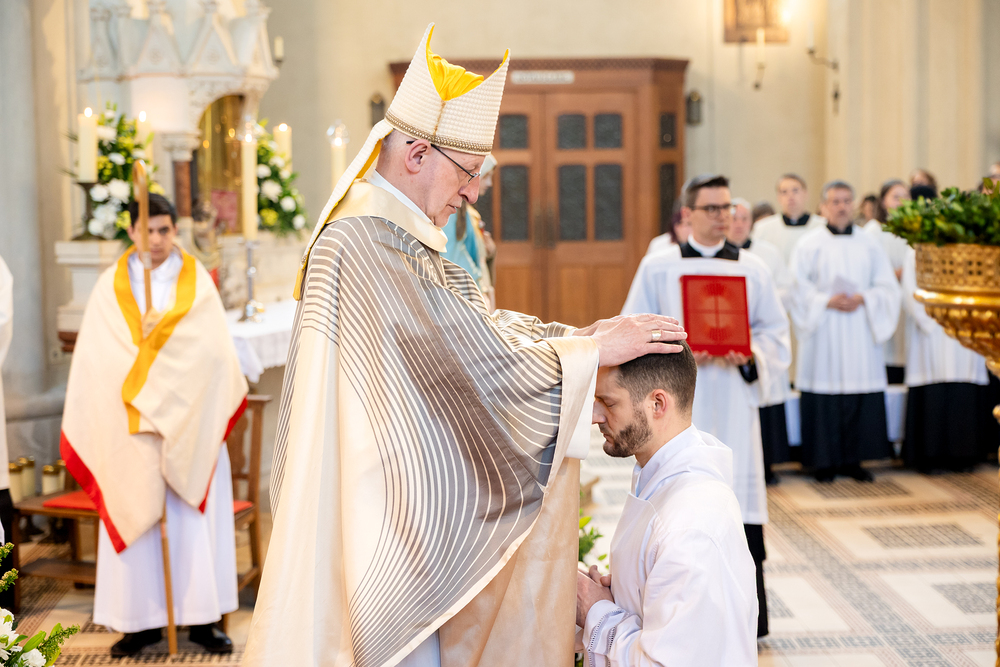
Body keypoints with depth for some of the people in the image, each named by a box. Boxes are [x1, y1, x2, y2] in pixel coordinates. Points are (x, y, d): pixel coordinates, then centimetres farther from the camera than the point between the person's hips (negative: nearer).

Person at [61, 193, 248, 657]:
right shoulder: (112, 286, 5)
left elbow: (212, 349, -9)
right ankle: (142, 620, 10)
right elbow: (98, 357, -3)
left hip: (189, 424, 0)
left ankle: (202, 617, 8)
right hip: (129, 426, 1)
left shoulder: (196, 280, 4)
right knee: (135, 517, 2)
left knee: (194, 518, 1)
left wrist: (153, 336, -12)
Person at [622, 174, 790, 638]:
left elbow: (776, 333, 9)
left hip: (733, 401, 1)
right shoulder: (657, 268, 6)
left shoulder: (752, 269, 10)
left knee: (738, 492, -1)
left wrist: (748, 355, -11)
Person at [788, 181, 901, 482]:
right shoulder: (809, 245, 3)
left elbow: (888, 287, 7)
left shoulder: (869, 244, 11)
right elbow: (798, 289, -2)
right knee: (823, 397, -4)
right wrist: (827, 301, -15)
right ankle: (824, 461, 5)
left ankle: (853, 459, 9)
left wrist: (863, 299, -10)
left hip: (861, 332, 3)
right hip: (823, 334, -2)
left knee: (861, 397, 0)